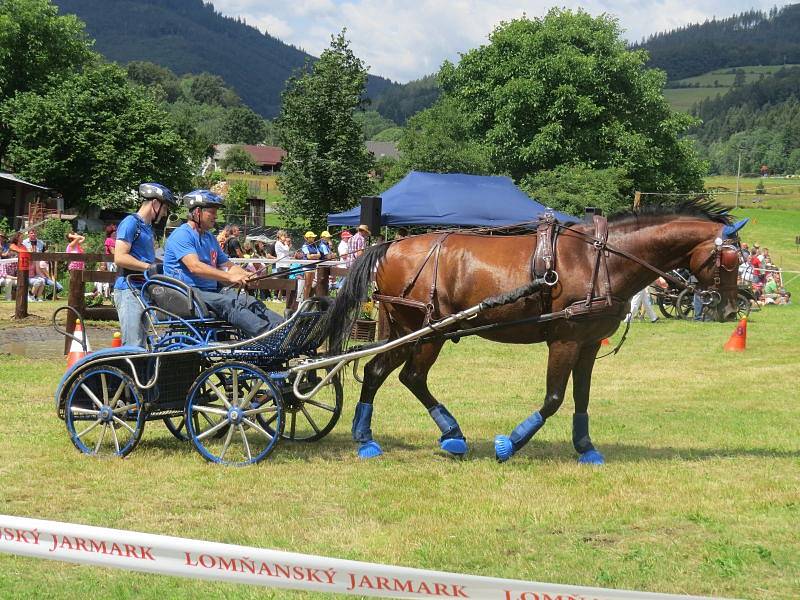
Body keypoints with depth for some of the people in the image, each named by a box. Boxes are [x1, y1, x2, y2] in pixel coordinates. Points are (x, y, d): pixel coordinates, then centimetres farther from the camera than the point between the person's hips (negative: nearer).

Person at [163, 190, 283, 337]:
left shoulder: (210, 238, 23)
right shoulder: (182, 235, -7)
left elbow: (228, 265, 21)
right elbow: (195, 267, -21)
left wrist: (246, 275, -3)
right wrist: (230, 277, -27)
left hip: (211, 291, 8)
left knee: (250, 302, -18)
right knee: (229, 304, -33)